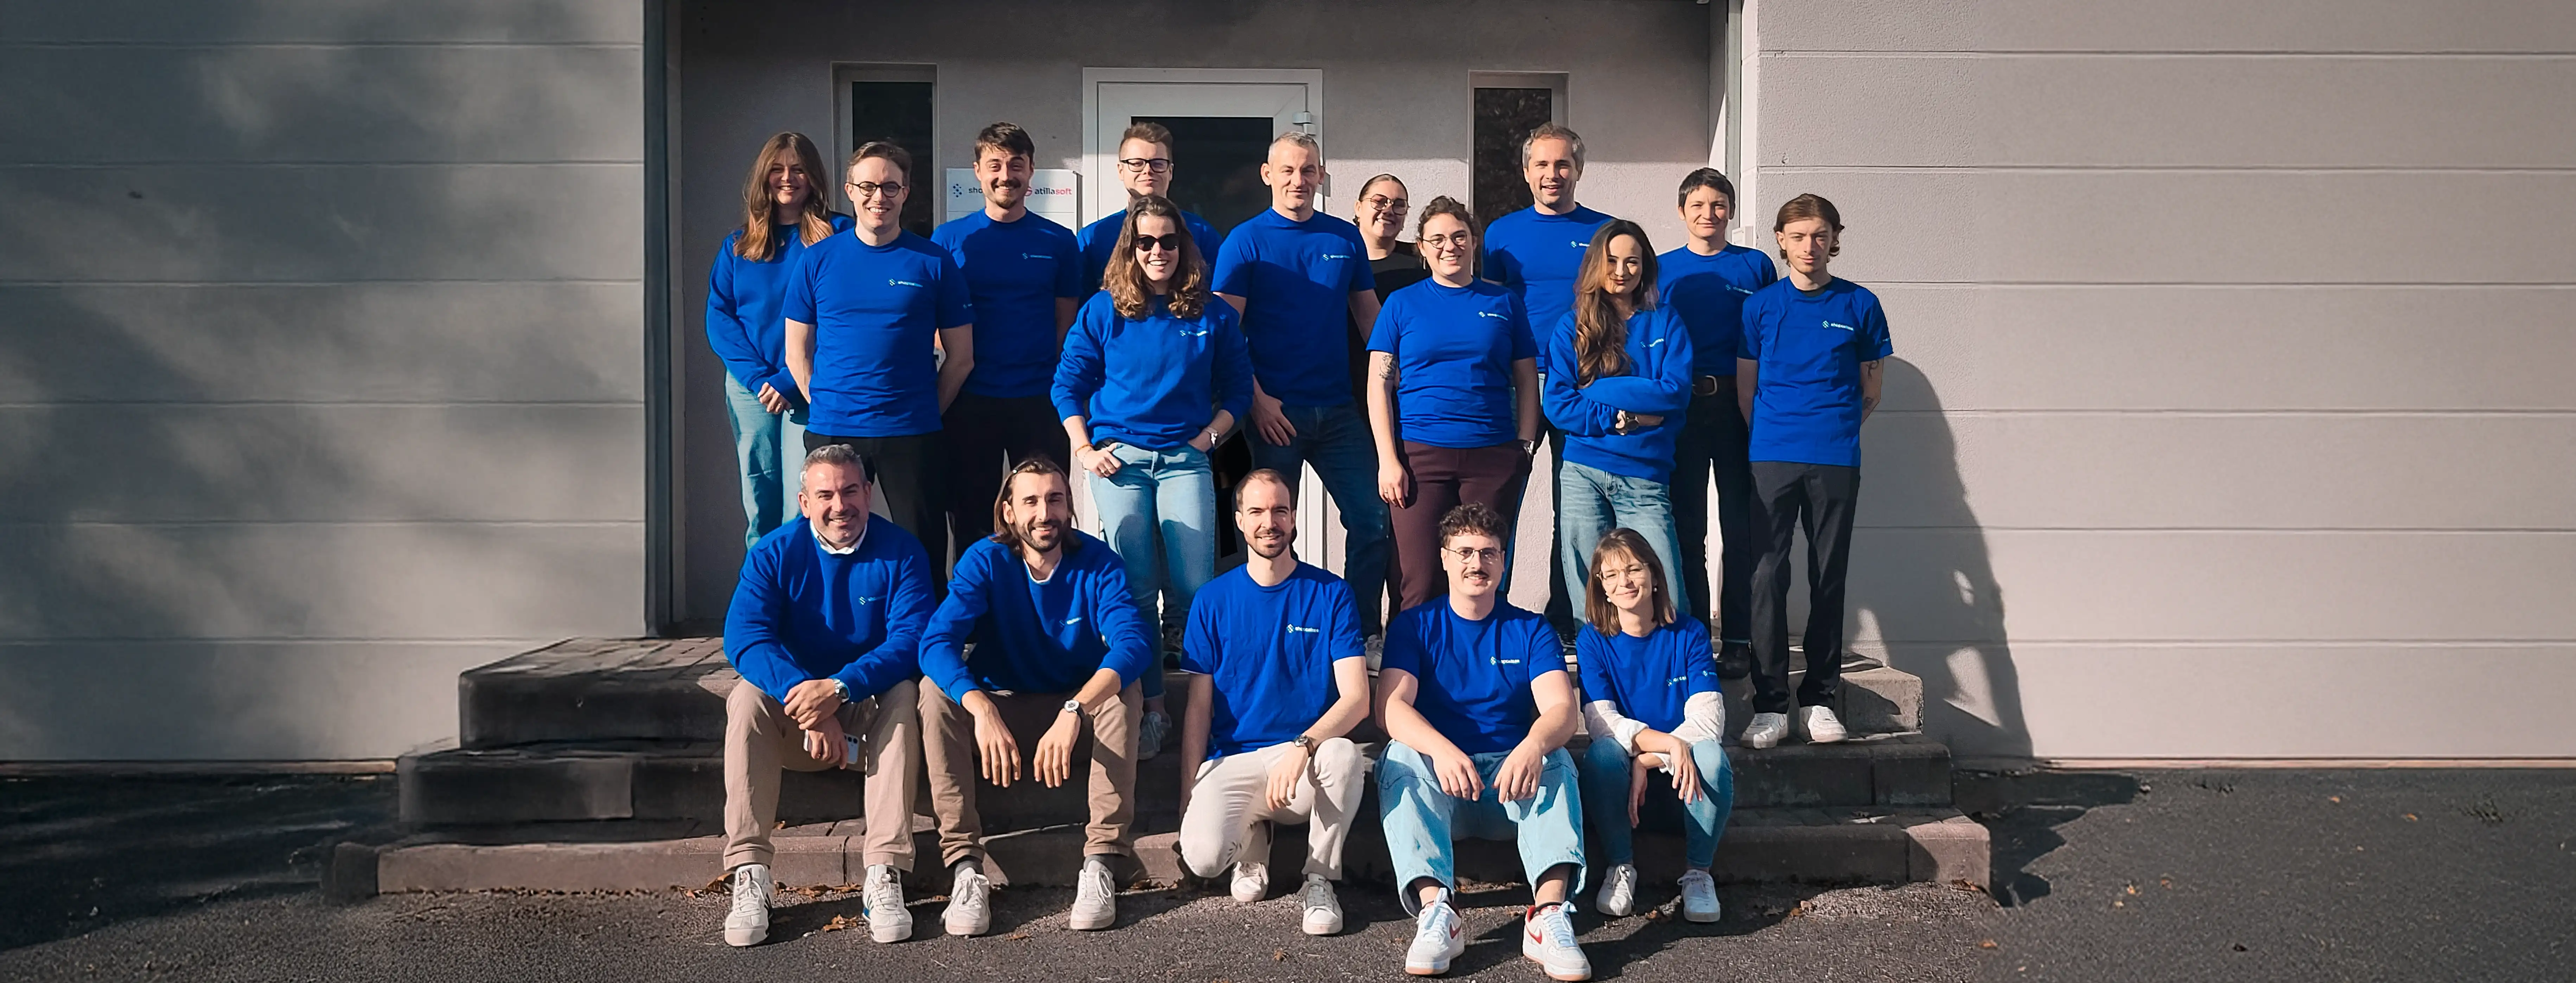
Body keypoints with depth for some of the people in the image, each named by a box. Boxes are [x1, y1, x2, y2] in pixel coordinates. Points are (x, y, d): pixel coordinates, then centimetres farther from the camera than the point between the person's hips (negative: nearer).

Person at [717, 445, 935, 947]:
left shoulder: (901, 552, -8)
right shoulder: (774, 553, -6)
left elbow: (911, 640, -19)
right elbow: (744, 637, -20)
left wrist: (839, 689, -36)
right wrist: (807, 702, -37)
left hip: (871, 709, -1)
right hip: (791, 712, 1)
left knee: (904, 697, -31)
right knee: (747, 698, -28)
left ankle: (885, 876, -35)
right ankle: (749, 876, -29)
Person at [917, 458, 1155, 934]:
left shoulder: (1097, 563, -15)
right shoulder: (986, 561, -14)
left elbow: (1134, 643, -31)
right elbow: (936, 642, -27)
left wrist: (1074, 711, -48)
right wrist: (982, 710, -46)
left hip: (1083, 701, 0)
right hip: (1001, 704, 1)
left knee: (1123, 694, -31)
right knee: (935, 693, -27)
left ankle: (1100, 863, -30)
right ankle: (965, 868, -29)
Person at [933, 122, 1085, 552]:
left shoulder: (1059, 241, 4)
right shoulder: (949, 239, 3)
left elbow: (1067, 323, 7)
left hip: (1040, 402, 0)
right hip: (969, 401, 0)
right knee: (970, 521, 10)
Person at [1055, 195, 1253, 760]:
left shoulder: (1213, 317, 7)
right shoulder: (1103, 312, 6)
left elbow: (1237, 390, 14)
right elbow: (1068, 384, 8)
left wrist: (1207, 439, 1)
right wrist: (1083, 449, -2)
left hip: (1185, 459, 0)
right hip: (1118, 458, 0)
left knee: (1195, 589, -10)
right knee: (1136, 590, -3)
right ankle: (1152, 710, 5)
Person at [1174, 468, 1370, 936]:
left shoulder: (1331, 594, 2)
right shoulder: (1214, 600, 6)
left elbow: (1356, 698, -8)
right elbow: (1198, 709, 7)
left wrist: (1303, 746, -26)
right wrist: (1188, 800, -3)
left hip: (1309, 761, 0)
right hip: (1231, 762, 1)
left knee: (1344, 756, -36)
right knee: (1204, 855, -29)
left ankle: (1320, 882, -9)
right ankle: (1252, 836, 11)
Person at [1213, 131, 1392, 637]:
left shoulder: (1346, 238, 9)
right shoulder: (1245, 241, -2)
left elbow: (1369, 314, 16)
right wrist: (1257, 398, -13)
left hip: (1338, 409, 4)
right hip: (1274, 411, -3)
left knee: (1372, 519, 1)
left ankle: (1363, 632, 14)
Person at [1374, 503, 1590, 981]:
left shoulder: (1532, 631, 8)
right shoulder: (1414, 626, 6)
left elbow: (1560, 709, -8)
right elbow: (1391, 707, -11)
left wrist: (1534, 745, -34)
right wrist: (1442, 750, -33)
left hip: (1511, 787, 1)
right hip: (1436, 787, 0)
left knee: (1555, 759, -29)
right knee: (1400, 756, -30)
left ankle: (1549, 914, -46)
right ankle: (1435, 909, -46)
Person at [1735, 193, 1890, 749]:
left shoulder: (1860, 306, 8)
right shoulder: (1760, 306, 8)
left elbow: (1870, 392, 15)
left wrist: (1836, 429, 10)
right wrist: (1770, 436, 9)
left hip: (1836, 460, 1)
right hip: (1772, 458, -1)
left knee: (1830, 578, 5)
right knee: (1768, 575, -7)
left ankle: (1820, 700, 13)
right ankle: (1770, 705, -3)